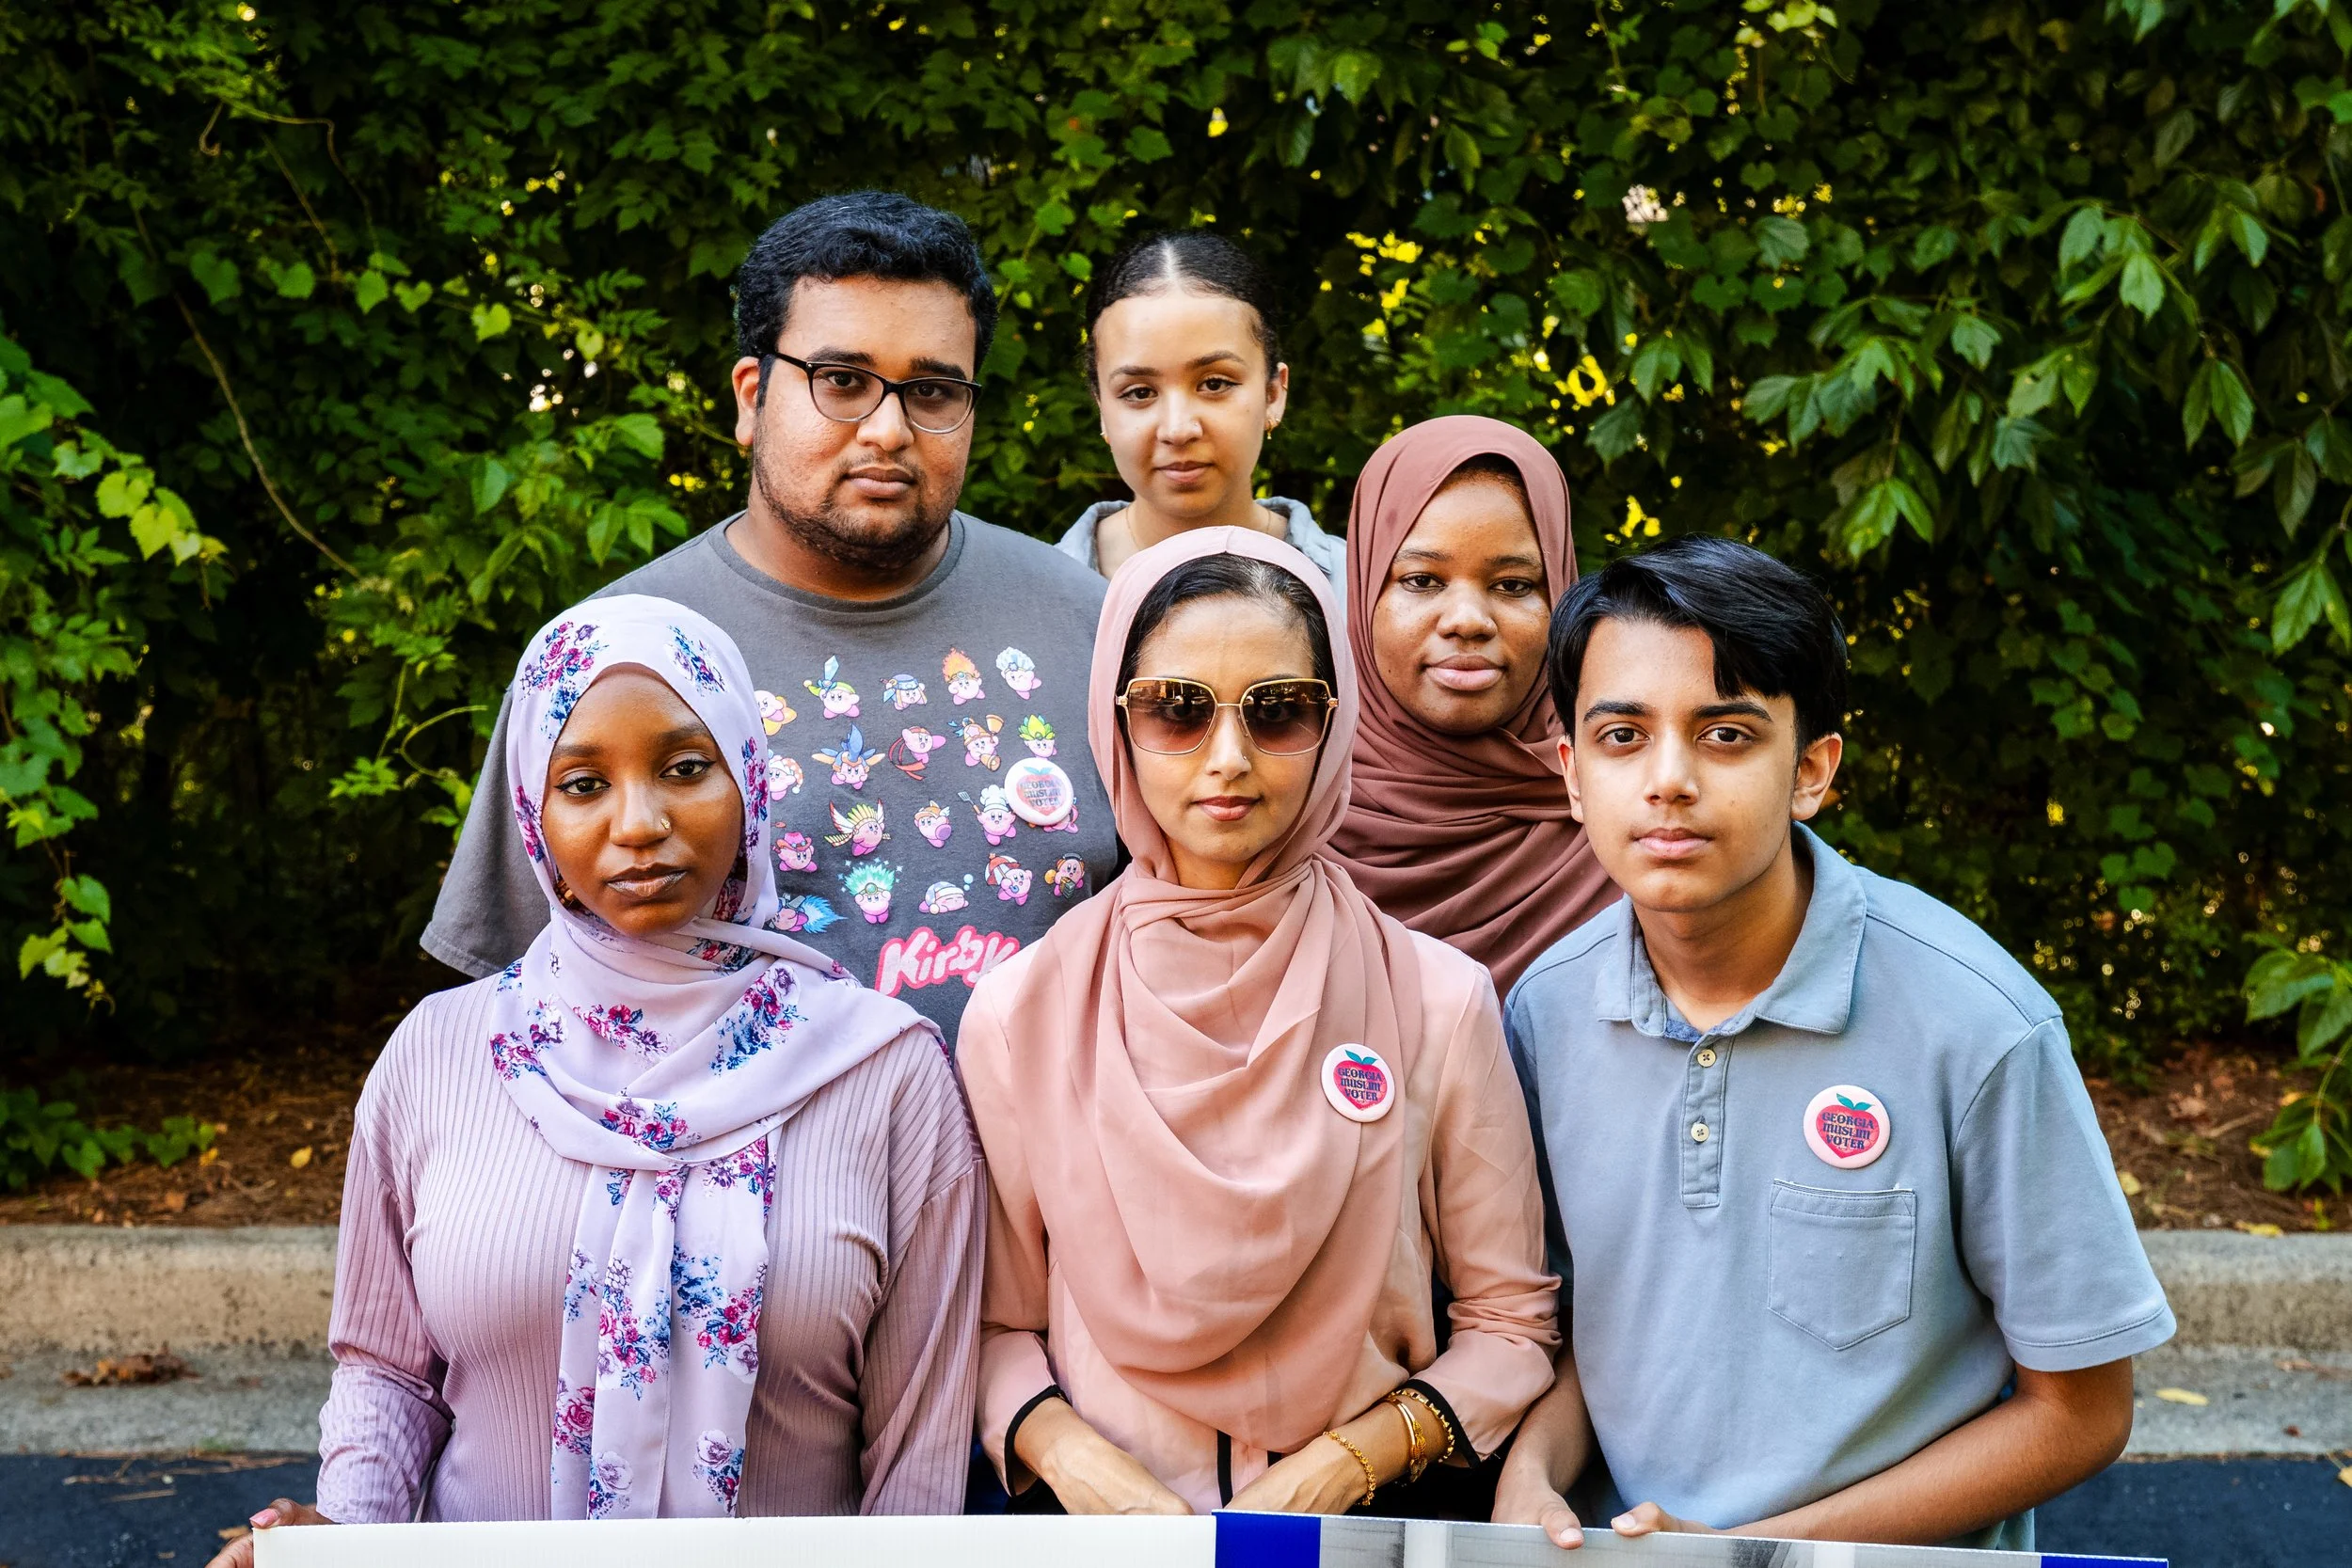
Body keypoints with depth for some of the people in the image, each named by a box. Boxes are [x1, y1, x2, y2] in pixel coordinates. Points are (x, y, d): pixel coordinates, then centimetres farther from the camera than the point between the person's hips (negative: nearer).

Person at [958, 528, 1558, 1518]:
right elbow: (995, 1325, 9)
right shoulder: (1020, 1014, 3)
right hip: (1098, 1524, 1)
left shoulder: (1439, 1002, 2)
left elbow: (1510, 1323, 7)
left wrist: (1336, 1465, -6)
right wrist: (1078, 1461, -9)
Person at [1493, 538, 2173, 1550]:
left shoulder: (1981, 1027, -13)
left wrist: (1775, 1544, -12)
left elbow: (2077, 1411, -6)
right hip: (1621, 1545, 3)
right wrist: (1532, 1474, -9)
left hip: (1905, 1555, -3)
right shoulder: (1545, 1011, -1)